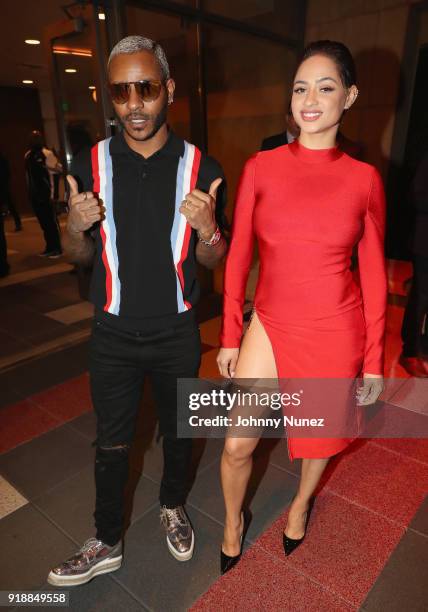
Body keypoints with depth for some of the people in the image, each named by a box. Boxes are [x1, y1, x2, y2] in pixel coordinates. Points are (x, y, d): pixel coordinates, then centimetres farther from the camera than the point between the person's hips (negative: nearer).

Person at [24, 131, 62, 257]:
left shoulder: (46, 153, -6)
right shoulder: (28, 155, 15)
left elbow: (59, 168, -13)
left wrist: (45, 165, -25)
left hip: (45, 193, -7)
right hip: (34, 193, 7)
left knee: (51, 221, -2)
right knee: (43, 222, 12)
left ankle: (57, 248, 5)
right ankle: (50, 247, 20)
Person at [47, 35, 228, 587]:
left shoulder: (201, 169, -8)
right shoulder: (92, 163, -5)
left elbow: (212, 261, -2)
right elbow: (79, 256, 3)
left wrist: (208, 231, -24)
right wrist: (75, 227, -20)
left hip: (177, 334, 0)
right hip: (113, 333, 1)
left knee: (178, 433, 20)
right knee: (111, 445, 15)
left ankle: (172, 506, 49)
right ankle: (106, 543, 40)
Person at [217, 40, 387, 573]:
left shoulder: (364, 179, -4)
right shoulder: (260, 168, -3)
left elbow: (373, 274, 0)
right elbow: (237, 256, 0)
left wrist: (373, 361, 2)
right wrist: (229, 337, 1)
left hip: (336, 333, 0)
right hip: (271, 326, 1)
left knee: (319, 433, 20)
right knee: (237, 446, 6)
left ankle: (301, 501, 55)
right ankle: (233, 521, 41)